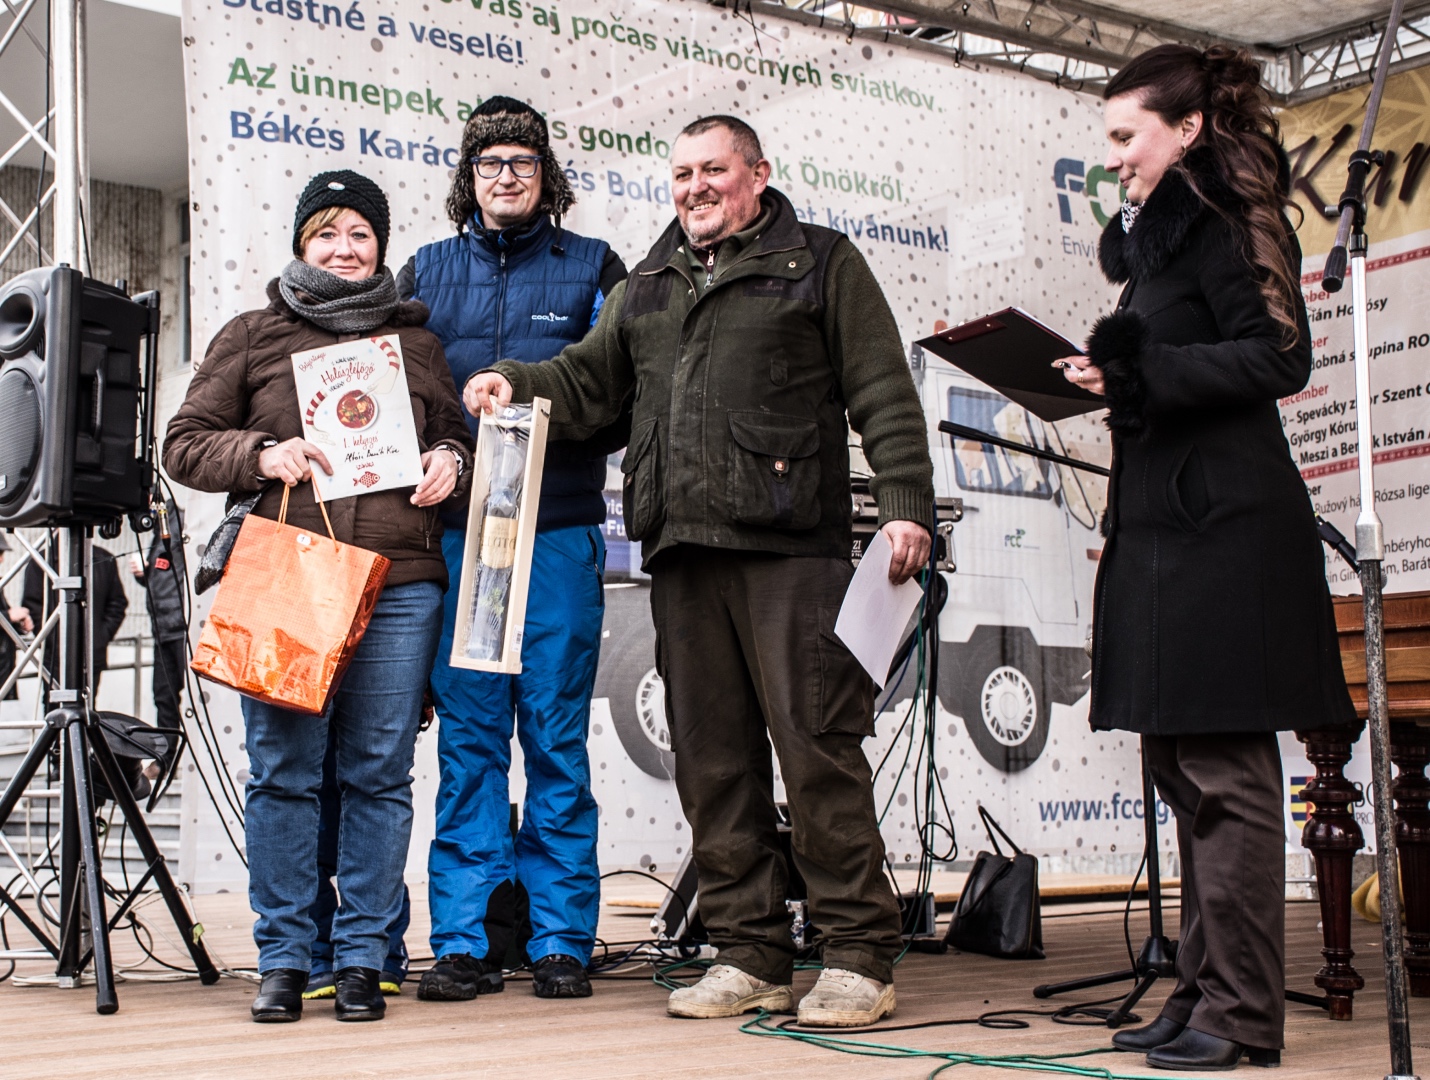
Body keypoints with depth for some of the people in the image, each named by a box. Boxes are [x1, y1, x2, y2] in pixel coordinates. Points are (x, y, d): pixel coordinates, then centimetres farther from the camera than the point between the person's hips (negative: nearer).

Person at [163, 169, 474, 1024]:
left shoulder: (417, 343, 18)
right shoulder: (253, 336, 13)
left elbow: (457, 438, 26)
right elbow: (185, 444, 11)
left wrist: (450, 463, 3)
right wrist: (261, 454, -7)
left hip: (400, 584, 1)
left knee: (379, 774, 0)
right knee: (284, 772, -1)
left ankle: (364, 956, 9)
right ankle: (284, 959, 9)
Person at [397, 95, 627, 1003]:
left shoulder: (592, 268, 10)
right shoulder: (427, 272, 16)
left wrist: (554, 419, -11)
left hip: (559, 530, -2)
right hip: (456, 531, 2)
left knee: (557, 739, 0)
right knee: (468, 739, 2)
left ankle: (561, 941, 7)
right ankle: (467, 940, 7)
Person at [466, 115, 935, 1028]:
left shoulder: (822, 262, 9)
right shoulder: (650, 285, 24)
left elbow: (884, 394, 1)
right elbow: (589, 382, 23)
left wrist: (907, 502, -10)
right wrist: (518, 382, 2)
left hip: (790, 547, -5)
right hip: (682, 550, 5)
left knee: (817, 746, -7)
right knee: (712, 758, 6)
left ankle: (860, 958, 1)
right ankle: (753, 957, 14)